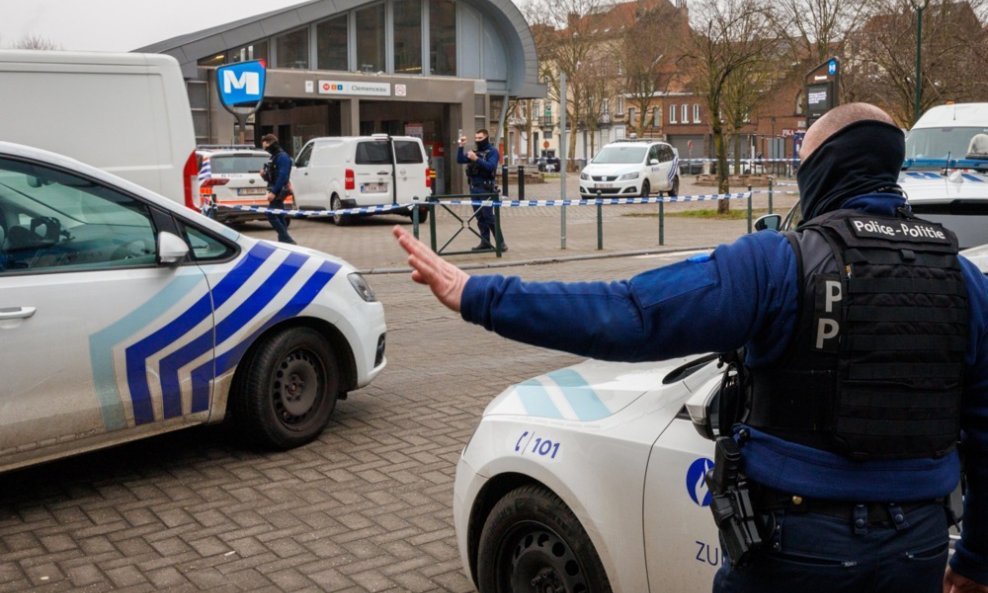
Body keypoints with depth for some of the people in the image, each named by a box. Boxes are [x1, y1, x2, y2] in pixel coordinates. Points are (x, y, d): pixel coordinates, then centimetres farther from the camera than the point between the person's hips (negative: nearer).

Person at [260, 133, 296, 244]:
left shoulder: (282, 156, -14)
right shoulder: (273, 157, 17)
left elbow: (282, 176, -22)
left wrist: (274, 192, -26)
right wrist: (264, 175, 1)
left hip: (278, 191, -10)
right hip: (275, 191, 10)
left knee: (271, 215, -14)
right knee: (280, 217, 10)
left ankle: (288, 240, -13)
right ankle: (284, 240, 13)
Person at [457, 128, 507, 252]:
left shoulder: (492, 152, -2)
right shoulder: (474, 152, 15)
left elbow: (491, 166, -18)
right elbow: (460, 160, 7)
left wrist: (476, 159, -26)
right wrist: (461, 146, -4)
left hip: (486, 188, -6)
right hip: (474, 188, 6)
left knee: (488, 216, -10)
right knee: (480, 217, 7)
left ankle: (500, 242, -6)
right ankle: (485, 242, 11)